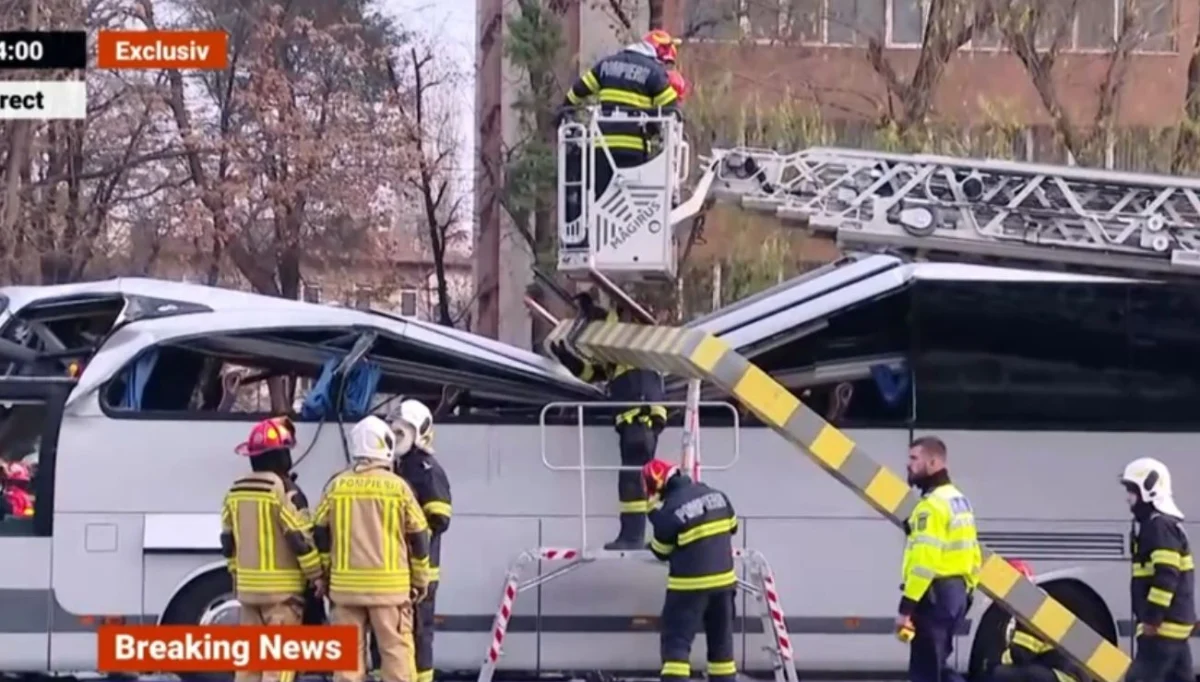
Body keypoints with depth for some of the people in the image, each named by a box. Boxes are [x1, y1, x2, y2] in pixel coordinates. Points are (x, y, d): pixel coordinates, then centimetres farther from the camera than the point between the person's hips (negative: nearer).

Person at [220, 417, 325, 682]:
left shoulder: (235, 492, 8)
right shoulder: (284, 489, -14)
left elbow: (228, 541, 14)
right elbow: (301, 538, -16)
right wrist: (316, 575, -5)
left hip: (248, 586, 7)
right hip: (282, 587, -7)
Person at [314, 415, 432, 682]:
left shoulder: (336, 486, 2)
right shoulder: (397, 487, -4)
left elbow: (321, 535, 6)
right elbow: (418, 537, 1)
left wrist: (325, 575, 17)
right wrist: (420, 580, 12)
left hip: (346, 584, 2)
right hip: (388, 585, -2)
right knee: (395, 650, 1)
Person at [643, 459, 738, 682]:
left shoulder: (669, 510, -18)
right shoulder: (716, 495, -1)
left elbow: (662, 553, -3)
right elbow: (731, 527, 15)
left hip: (690, 585, -6)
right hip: (724, 579, 6)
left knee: (676, 641, -2)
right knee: (721, 639, 17)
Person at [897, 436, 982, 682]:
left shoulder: (932, 505, -16)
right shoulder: (958, 500, 16)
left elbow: (924, 562, -23)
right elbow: (972, 554, 19)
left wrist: (906, 607, -23)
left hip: (935, 595, -10)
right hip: (955, 592, 10)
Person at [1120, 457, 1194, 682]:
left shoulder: (1160, 526, -15)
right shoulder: (1154, 525, 19)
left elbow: (1166, 577, -23)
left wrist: (1152, 619, -23)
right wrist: (1149, 618, 25)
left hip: (1163, 623, -11)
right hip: (1174, 622, 11)